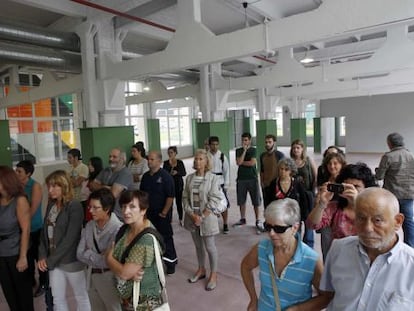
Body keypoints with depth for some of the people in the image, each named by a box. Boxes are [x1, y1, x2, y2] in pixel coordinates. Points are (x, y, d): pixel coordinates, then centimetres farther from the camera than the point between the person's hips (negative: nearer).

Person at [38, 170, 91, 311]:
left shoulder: (75, 206, -18)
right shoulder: (51, 205, 4)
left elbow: (70, 238, -20)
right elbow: (45, 232, 6)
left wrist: (50, 260, -15)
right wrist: (42, 256, -6)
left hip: (71, 260, -6)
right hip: (54, 261, 6)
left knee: (81, 297, 12)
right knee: (57, 298, 18)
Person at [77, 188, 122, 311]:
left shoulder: (118, 228, -24)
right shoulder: (89, 226, -1)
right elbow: (80, 254, -4)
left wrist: (90, 255, -12)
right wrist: (99, 257, -17)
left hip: (109, 278, -6)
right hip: (91, 276, 7)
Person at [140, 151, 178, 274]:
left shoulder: (165, 176, -13)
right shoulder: (146, 176, 7)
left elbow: (170, 196, -16)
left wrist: (164, 212, -16)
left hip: (162, 214, -6)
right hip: (149, 213, 6)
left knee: (166, 238, 4)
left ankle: (171, 262, 20)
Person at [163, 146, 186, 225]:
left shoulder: (180, 162, -1)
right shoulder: (166, 163, -1)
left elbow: (184, 173, 0)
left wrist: (177, 172, -17)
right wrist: (170, 165, -19)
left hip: (178, 184, 0)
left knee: (179, 202, 7)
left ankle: (180, 219, 23)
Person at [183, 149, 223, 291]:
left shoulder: (213, 178, -10)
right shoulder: (189, 178, 2)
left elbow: (214, 200, -13)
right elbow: (186, 197, 2)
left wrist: (202, 217, -16)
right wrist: (192, 214, -10)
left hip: (207, 217, -4)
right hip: (192, 217, 4)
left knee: (209, 247, 5)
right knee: (198, 245, 18)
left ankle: (213, 274, 23)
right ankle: (201, 270, 37)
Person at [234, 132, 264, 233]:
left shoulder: (253, 150, 0)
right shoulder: (238, 150, 6)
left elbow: (252, 163, -14)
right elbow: (238, 162, -11)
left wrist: (242, 162, -5)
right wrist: (244, 150, -11)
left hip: (252, 178, -3)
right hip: (241, 178, 3)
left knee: (256, 201, 1)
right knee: (241, 200, 11)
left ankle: (258, 221, 11)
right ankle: (242, 219, 26)